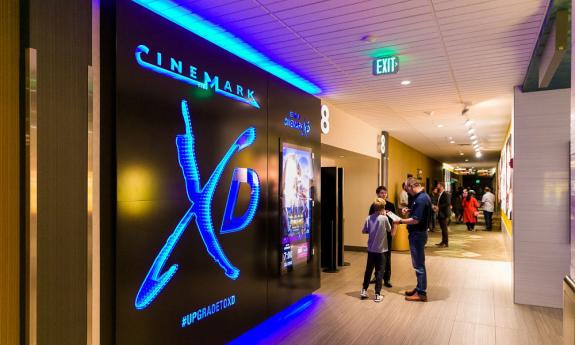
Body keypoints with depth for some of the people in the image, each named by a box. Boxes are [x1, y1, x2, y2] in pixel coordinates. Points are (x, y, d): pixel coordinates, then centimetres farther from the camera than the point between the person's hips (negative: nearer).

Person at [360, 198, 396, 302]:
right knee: (379, 272, 5)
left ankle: (364, 290, 23)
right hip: (380, 250, -3)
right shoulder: (384, 218, -13)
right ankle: (377, 295, 9)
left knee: (368, 270, 16)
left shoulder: (369, 218, -3)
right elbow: (392, 232, -2)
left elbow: (364, 231, 6)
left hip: (370, 249, 4)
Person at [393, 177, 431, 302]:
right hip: (418, 233, 10)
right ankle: (420, 288, 30)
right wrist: (409, 210, 8)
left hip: (417, 234, -10)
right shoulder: (423, 196, 9)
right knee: (418, 263, 18)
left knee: (419, 264, -1)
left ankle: (421, 293, 9)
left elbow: (415, 220, -25)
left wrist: (400, 221, -15)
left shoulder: (420, 199, -23)